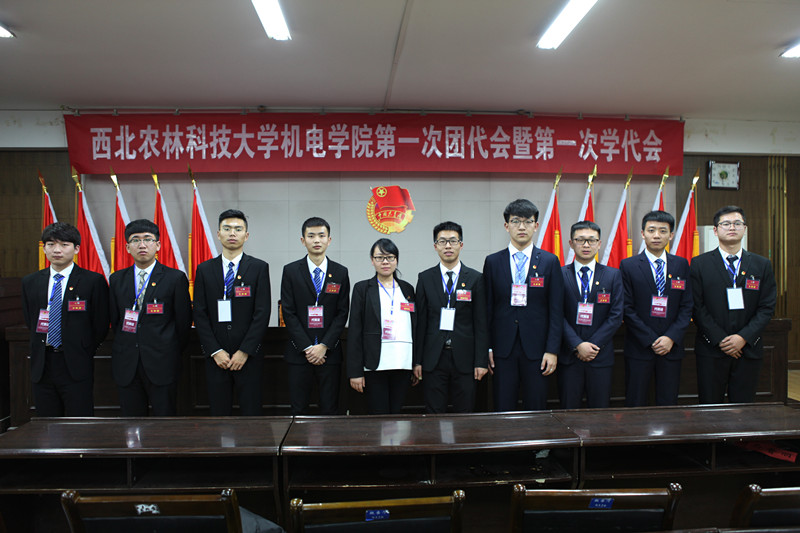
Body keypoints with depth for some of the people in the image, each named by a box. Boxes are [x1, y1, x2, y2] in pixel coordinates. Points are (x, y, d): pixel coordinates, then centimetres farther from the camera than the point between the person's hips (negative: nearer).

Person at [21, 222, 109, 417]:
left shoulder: (93, 281, -5)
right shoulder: (29, 282, 10)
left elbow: (101, 325, -2)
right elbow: (29, 321, 17)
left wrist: (82, 355, 0)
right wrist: (41, 353, 11)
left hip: (76, 368, -4)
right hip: (42, 367, 4)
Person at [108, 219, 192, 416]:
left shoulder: (175, 278, -3)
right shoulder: (117, 279, 10)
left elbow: (184, 321, 0)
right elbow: (114, 319, 15)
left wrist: (172, 353, 4)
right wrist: (124, 348, 11)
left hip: (162, 365, -3)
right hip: (126, 366, 3)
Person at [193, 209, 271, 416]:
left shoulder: (259, 268, 1)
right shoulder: (204, 270, 8)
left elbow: (262, 313, -5)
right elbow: (200, 314, 4)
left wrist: (244, 352, -10)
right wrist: (215, 351, -5)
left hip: (248, 356, -2)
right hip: (215, 358, 2)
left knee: (251, 413, 2)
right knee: (219, 414, 7)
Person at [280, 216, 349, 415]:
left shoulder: (340, 272, 5)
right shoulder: (291, 271, 2)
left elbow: (342, 313, 1)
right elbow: (288, 313, -2)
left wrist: (324, 346, -9)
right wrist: (307, 348, -9)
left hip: (329, 352, 1)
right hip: (299, 353, 0)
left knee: (330, 409, 5)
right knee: (299, 409, 5)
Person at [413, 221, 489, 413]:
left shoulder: (475, 278, 2)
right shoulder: (425, 278, 5)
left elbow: (481, 323, 1)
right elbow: (420, 322, 4)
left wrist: (481, 361, -4)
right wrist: (417, 360, 1)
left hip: (464, 358, 0)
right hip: (433, 358, 1)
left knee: (465, 415, 6)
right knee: (434, 414, 5)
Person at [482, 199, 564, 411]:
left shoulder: (550, 262, 3)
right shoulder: (493, 262, 6)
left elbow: (556, 311, 1)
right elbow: (487, 308, 6)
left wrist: (552, 350, -6)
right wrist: (487, 348, 0)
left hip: (536, 349, 0)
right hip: (503, 348, 1)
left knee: (536, 409, 6)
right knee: (503, 410, 5)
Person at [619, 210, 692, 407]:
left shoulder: (681, 265, 9)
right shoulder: (628, 266, -1)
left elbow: (687, 306, 6)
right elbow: (627, 308, -5)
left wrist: (671, 338, -8)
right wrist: (651, 340, -10)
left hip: (671, 348, 3)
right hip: (639, 348, -2)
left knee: (668, 403, 7)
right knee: (635, 405, 3)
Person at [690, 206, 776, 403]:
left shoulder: (762, 265, 8)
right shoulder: (699, 264, 0)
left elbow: (767, 307, 2)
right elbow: (697, 307, -5)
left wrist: (744, 337, -11)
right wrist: (720, 340, -12)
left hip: (748, 350, 2)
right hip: (711, 350, -2)